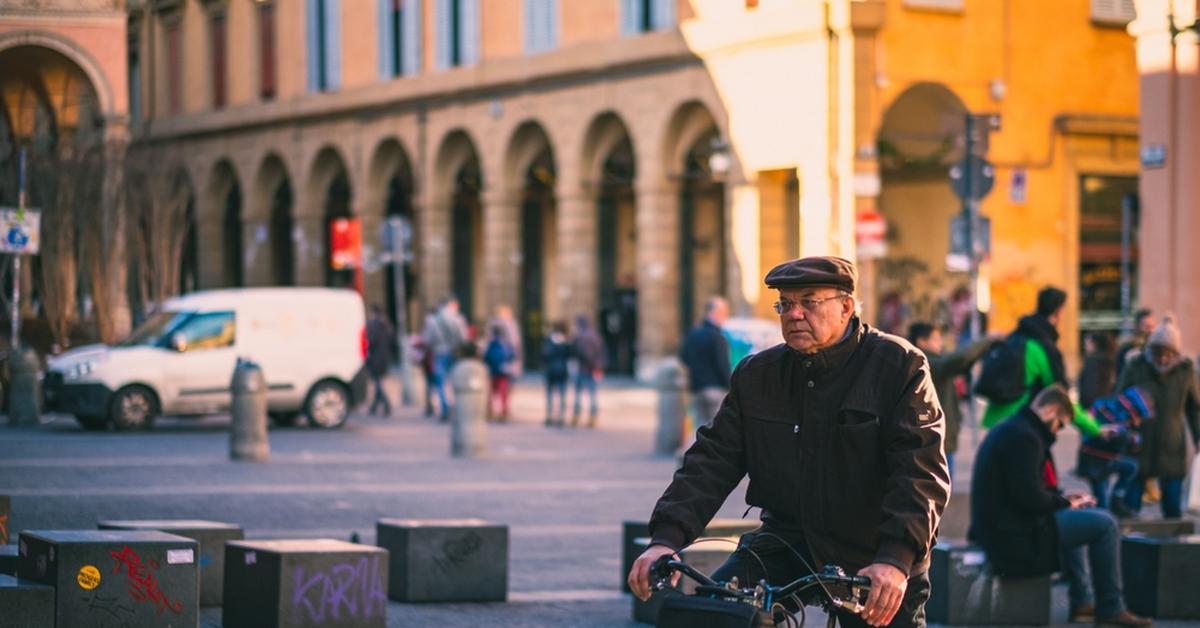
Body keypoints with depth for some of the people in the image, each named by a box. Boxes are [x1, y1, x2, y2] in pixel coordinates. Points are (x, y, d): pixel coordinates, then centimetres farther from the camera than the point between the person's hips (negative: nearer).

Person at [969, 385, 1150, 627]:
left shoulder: (1007, 431, 15)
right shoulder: (1024, 437, -18)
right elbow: (1030, 498, -23)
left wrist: (1062, 499, 11)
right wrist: (1066, 503, -5)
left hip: (995, 530, 11)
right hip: (1016, 538, -11)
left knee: (1070, 518, 34)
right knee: (1105, 524, -6)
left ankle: (1082, 602, 33)